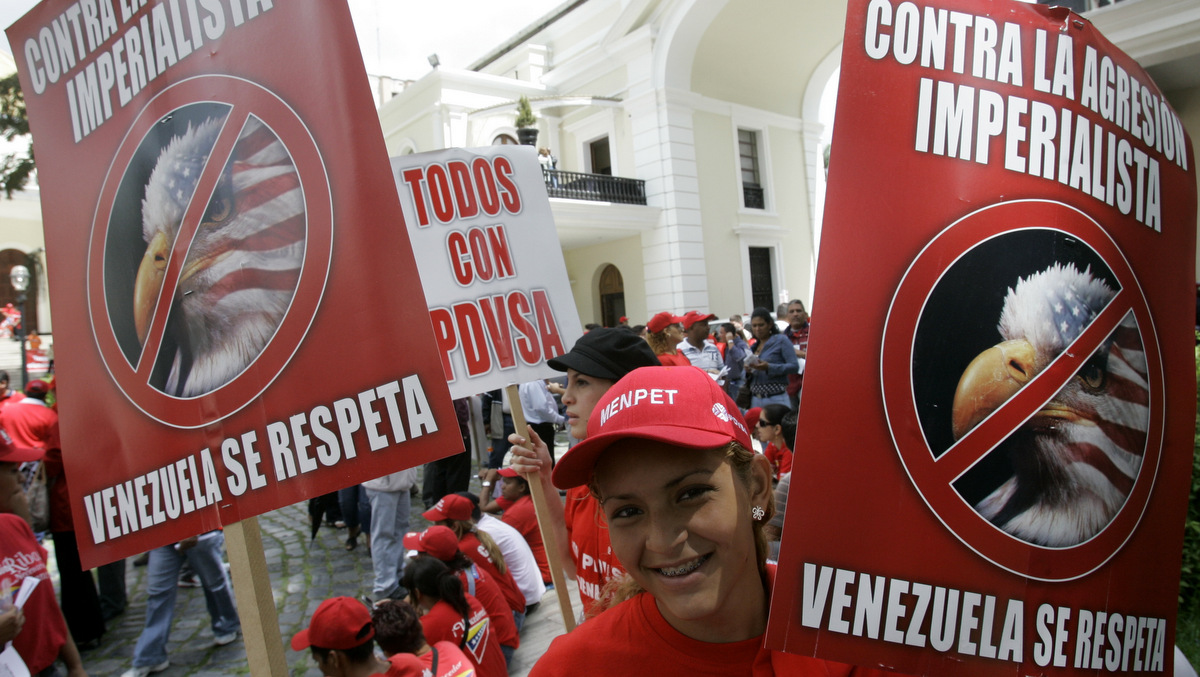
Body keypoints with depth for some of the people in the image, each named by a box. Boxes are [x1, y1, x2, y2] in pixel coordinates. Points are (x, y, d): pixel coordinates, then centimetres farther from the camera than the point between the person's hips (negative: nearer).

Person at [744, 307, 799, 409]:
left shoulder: (781, 340, 0)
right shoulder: (754, 347, 16)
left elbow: (794, 366, -11)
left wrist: (769, 367, -20)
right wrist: (748, 372, -3)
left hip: (775, 399, -5)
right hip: (755, 399, 5)